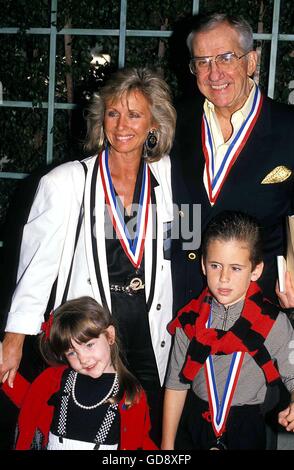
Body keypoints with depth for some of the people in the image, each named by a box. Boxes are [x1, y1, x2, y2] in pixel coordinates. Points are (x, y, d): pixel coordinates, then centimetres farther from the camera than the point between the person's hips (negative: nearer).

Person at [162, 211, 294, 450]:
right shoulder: (190, 319, -5)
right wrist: (167, 444, 3)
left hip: (248, 430, -2)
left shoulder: (274, 323, -14)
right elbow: (176, 383, 1)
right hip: (199, 424, 2)